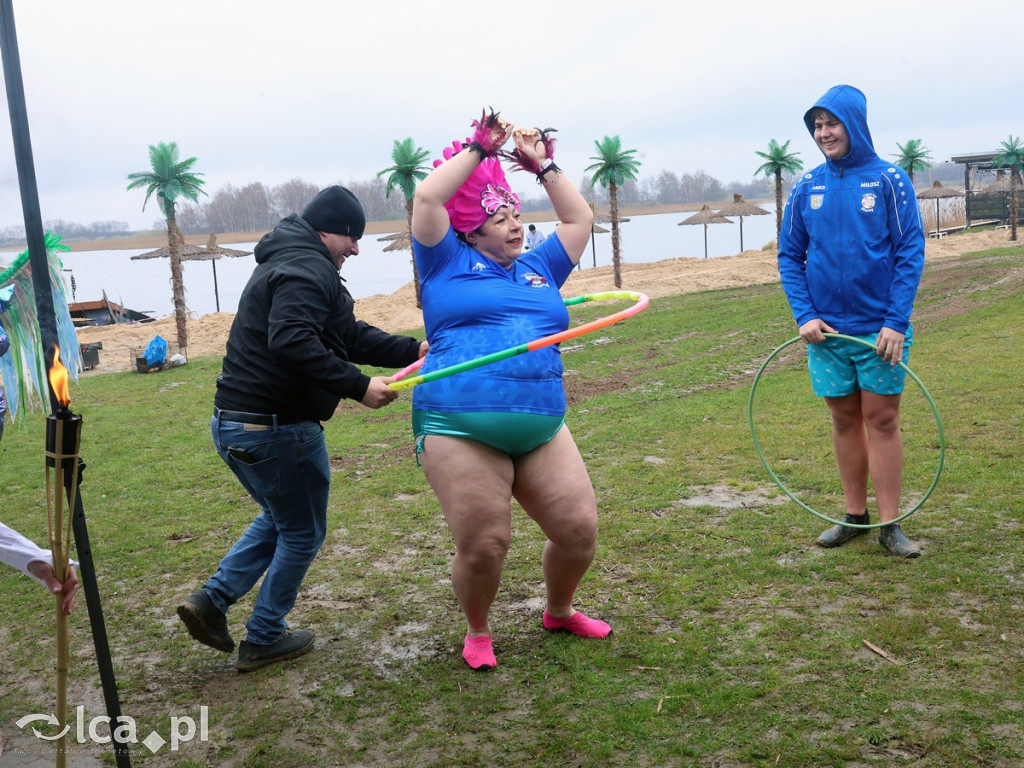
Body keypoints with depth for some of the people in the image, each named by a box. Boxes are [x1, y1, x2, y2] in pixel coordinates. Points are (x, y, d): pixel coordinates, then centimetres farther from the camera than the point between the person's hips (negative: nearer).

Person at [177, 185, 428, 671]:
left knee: (279, 518, 28)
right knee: (302, 534, 9)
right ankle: (264, 640, 21)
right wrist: (357, 387, -29)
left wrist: (415, 350, 14)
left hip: (235, 422, 10)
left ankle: (212, 600, 20)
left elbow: (349, 336, 20)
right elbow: (292, 342, -32)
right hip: (275, 427, -10)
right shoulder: (308, 269, -15)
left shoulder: (287, 263, 21)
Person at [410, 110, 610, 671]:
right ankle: (477, 631, 27)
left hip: (542, 429, 5)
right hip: (461, 430, -5)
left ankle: (559, 611, 32)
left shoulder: (539, 269, 21)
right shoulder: (450, 264, 8)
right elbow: (427, 198, -1)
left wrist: (543, 165, 25)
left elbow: (580, 218, 28)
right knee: (483, 545, -4)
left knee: (580, 528, 2)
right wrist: (479, 148, 7)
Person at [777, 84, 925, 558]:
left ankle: (889, 524, 11)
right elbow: (789, 255, 7)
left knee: (881, 420, 2)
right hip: (826, 329, 3)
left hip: (880, 328, -3)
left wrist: (896, 321, -15)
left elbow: (911, 252, -7)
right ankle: (855, 514, 24)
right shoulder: (808, 187, 4)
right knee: (844, 420, 11)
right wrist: (804, 314, -5)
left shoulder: (889, 180, -5)